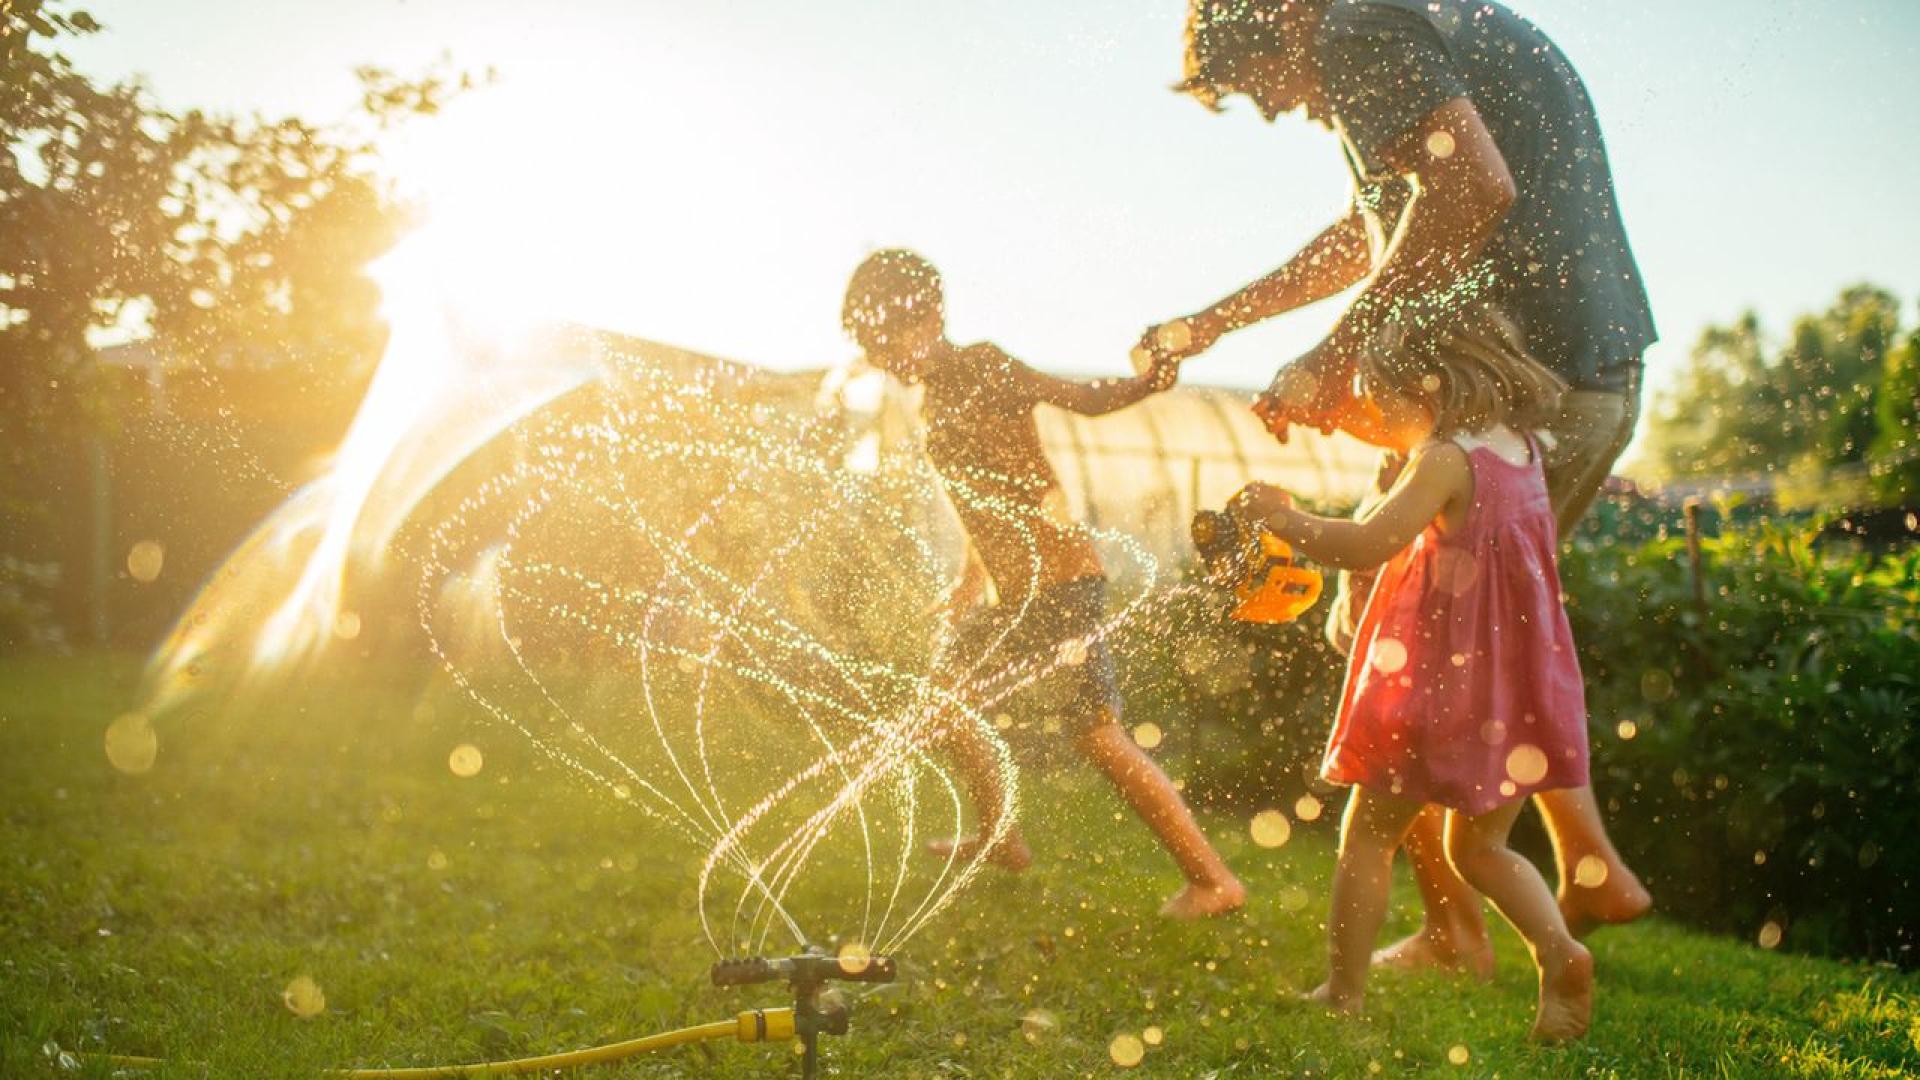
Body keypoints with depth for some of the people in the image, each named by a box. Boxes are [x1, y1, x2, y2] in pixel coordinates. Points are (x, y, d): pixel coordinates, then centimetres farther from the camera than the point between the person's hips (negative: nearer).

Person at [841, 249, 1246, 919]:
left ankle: (1214, 880, -11)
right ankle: (999, 838, 36)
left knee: (1097, 733, -14)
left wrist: (1144, 384, -37)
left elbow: (1082, 398, -19)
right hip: (1009, 588, 10)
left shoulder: (980, 369, -10)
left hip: (1058, 580, -10)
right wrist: (972, 579, 28)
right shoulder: (933, 396, 15)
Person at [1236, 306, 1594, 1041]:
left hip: (1443, 685, -8)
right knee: (1479, 847, 19)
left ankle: (1343, 994, 11)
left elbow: (1367, 546, -26)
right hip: (1514, 688, 8)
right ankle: (1559, 953, -2)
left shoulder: (1447, 459, -16)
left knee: (1367, 835, 7)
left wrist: (1284, 519, -14)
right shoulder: (1520, 447, 8)